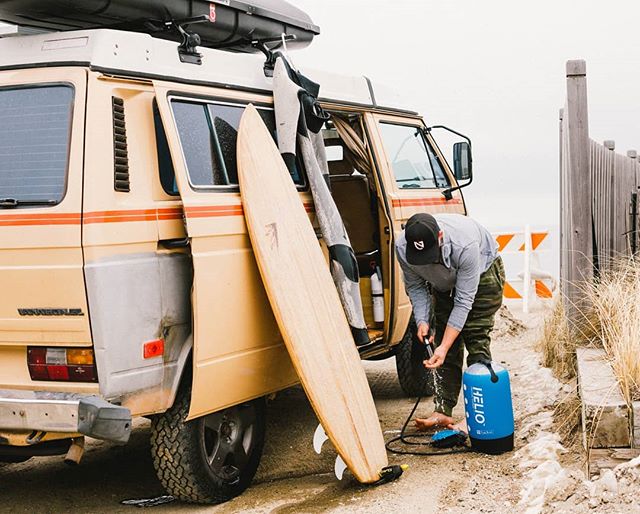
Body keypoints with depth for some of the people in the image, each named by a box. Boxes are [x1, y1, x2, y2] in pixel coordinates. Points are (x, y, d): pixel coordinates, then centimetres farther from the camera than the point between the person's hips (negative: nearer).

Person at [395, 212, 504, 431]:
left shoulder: (465, 245, -43)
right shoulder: (402, 248, -30)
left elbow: (464, 301, -36)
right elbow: (415, 286, -10)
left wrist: (443, 347, -38)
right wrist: (422, 321, -25)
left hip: (483, 272, -5)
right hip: (445, 282, 5)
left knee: (476, 341, -13)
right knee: (445, 337, -2)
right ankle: (442, 411, 1)